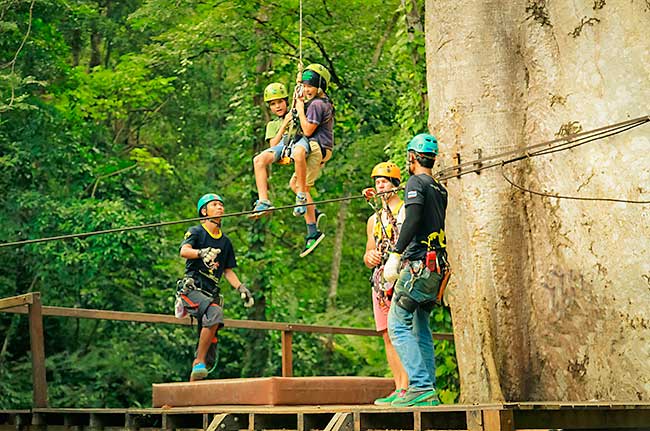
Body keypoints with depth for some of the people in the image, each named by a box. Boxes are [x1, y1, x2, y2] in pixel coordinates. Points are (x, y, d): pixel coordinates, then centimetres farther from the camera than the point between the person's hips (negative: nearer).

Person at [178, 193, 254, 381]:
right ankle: (199, 363, -26)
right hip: (192, 289, -6)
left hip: (211, 293, 6)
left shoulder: (225, 242, 20)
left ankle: (194, 379, 4)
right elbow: (184, 251, -16)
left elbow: (228, 271, 23)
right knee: (215, 313, -33)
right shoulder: (196, 232, 4)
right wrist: (202, 252, -37)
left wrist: (241, 288, 6)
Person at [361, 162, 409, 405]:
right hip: (381, 279, 7)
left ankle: (405, 387, -18)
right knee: (388, 336, 3)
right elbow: (367, 257, 26)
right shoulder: (374, 219, 24)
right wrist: (370, 257, 3)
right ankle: (399, 389, 5)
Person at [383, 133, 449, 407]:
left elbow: (412, 219, -20)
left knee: (398, 325, -9)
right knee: (420, 329, 10)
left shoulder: (416, 182, -6)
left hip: (418, 264, -8)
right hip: (437, 268, 8)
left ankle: (420, 387, -19)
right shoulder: (440, 190, 19)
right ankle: (428, 393, 7)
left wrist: (395, 255, -23)